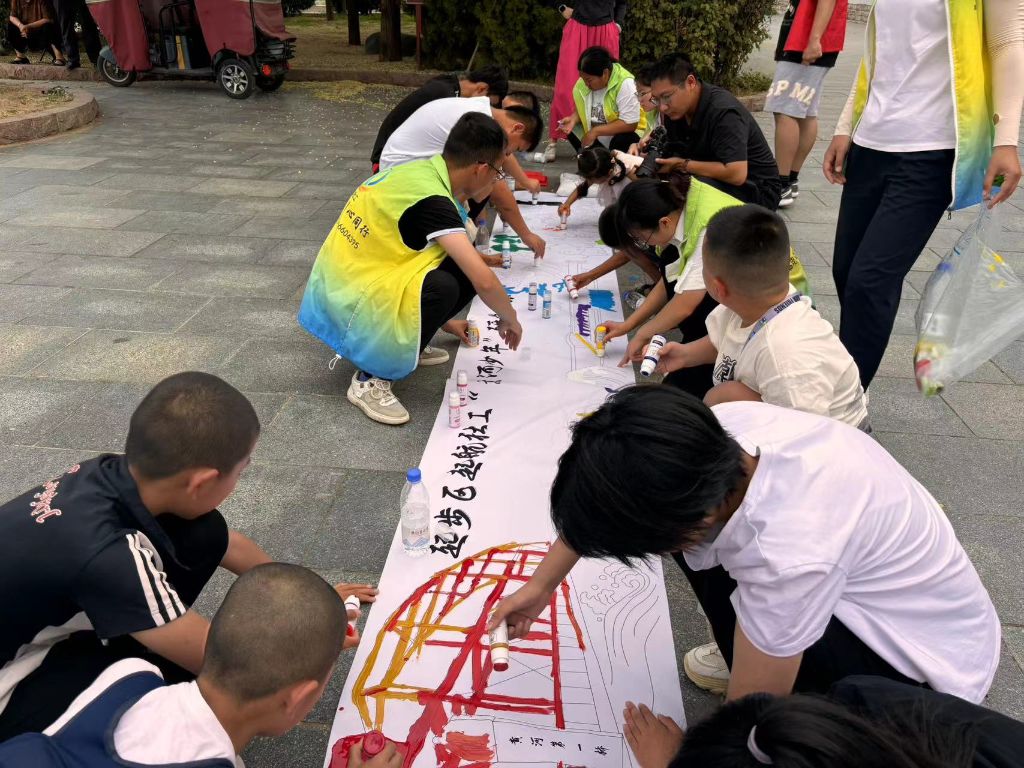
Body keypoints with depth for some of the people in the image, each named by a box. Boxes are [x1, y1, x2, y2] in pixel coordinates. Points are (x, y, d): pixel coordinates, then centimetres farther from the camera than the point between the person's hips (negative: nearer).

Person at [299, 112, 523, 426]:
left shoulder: (418, 172, 6)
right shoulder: (433, 200, -22)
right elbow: (484, 282, -27)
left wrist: (442, 320, 27)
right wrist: (510, 319, -6)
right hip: (349, 308, -9)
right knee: (444, 286, -30)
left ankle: (406, 343, 15)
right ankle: (371, 378, -15)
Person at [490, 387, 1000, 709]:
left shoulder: (791, 557, -41)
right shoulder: (722, 429, -23)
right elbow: (606, 501, -5)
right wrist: (542, 584, 4)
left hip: (931, 651, -6)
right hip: (868, 583, 6)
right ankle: (746, 662, 15)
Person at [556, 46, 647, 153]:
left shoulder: (625, 84, -26)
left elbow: (629, 124, -28)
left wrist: (596, 131, -28)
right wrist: (573, 119, -17)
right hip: (595, 135, 6)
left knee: (622, 141, -36)